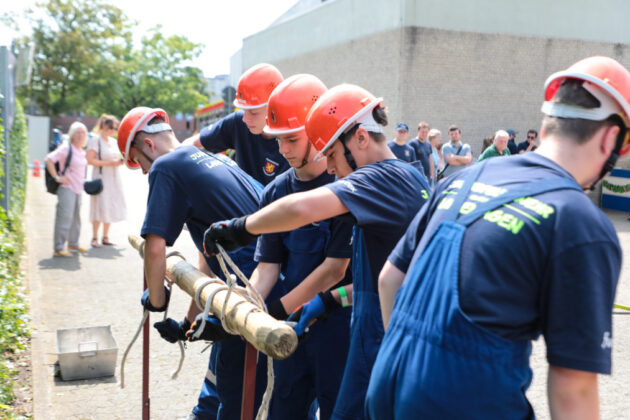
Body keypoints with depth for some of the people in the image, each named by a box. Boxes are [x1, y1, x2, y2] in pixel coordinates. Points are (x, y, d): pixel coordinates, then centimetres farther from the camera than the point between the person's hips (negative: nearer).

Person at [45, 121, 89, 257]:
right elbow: (48, 159, -19)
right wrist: (57, 177, -20)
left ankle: (73, 244, 30)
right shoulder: (66, 148, -12)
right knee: (65, 217, -11)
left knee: (76, 217, 17)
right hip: (67, 188, -9)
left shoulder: (82, 151, 13)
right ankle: (58, 248, -8)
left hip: (78, 189, 9)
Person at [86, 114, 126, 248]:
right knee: (100, 207, -7)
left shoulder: (113, 141, 14)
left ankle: (105, 237, 17)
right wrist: (109, 163, -20)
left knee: (110, 207, 8)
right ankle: (95, 238, 3)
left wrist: (120, 161, 1)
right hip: (100, 177, -7)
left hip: (113, 179, 7)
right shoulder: (95, 140, -8)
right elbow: (90, 160, -16)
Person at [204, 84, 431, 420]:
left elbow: (302, 208, -35)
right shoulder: (412, 178, 11)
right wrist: (330, 300, 13)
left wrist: (240, 227, -21)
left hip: (381, 343, -9)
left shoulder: (382, 178, -18)